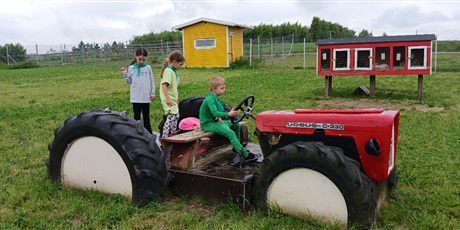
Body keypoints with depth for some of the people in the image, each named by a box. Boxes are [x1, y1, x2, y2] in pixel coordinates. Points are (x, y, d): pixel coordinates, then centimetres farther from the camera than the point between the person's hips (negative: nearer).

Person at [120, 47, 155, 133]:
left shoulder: (148, 68, 1)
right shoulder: (131, 68, 2)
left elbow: (152, 82, 4)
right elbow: (129, 81, 7)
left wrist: (153, 93, 0)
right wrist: (124, 73, -4)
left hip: (146, 97, 0)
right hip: (135, 97, 0)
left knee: (146, 116, 10)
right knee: (137, 116, 8)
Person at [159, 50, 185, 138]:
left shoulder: (174, 71, 14)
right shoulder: (168, 71, -15)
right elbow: (164, 85, -25)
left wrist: (176, 99, 25)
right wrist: (168, 98, -30)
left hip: (173, 99, 10)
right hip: (169, 100, -10)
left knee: (176, 116, 17)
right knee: (171, 118, -13)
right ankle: (164, 138, -9)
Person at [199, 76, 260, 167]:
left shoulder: (216, 98, 12)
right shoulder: (210, 99, -20)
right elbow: (215, 113, -35)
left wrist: (219, 117, -8)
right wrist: (228, 114, -47)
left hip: (216, 121, 10)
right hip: (208, 124, -10)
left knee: (236, 125, 7)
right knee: (230, 133, -25)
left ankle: (237, 148, 13)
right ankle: (244, 154, -25)